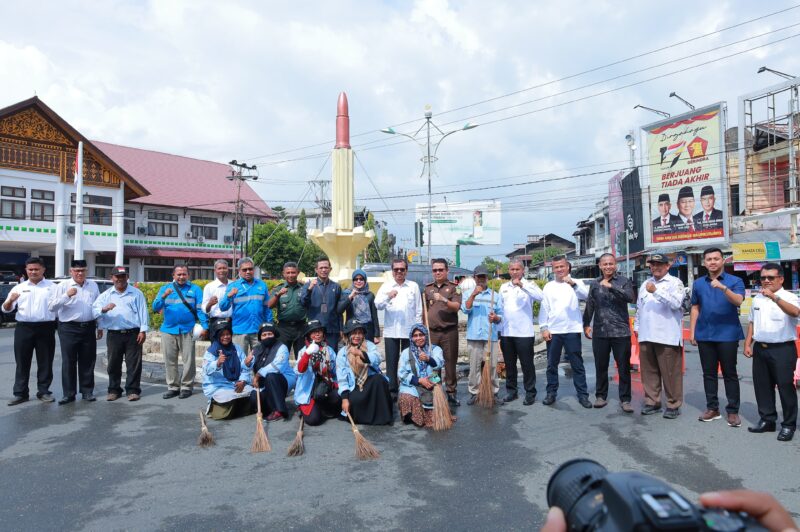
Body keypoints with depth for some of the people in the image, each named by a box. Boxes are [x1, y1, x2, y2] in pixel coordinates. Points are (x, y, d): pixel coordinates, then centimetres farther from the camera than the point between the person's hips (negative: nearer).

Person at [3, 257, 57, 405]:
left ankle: (43, 391, 15)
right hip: (24, 328, 2)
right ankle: (20, 393, 16)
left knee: (45, 362, 5)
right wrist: (10, 300, -15)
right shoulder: (19, 288, 11)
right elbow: (6, 309, 8)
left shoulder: (52, 287, 6)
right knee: (22, 362, 7)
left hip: (46, 328, -2)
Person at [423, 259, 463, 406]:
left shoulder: (453, 287, 3)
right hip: (431, 331, 2)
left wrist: (444, 300, -25)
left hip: (449, 331, -2)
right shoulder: (427, 288, 12)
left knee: (450, 362, 3)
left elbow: (457, 307, -9)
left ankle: (452, 392, 12)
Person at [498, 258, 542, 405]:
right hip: (506, 332, 5)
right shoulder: (504, 287, 12)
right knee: (509, 364, 13)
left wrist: (521, 285, -31)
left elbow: (540, 296, -23)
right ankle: (511, 390, 25)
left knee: (527, 364, 2)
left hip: (524, 332, -4)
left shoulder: (529, 285, -3)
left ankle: (530, 393, 12)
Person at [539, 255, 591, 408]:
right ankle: (551, 393, 18)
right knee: (552, 364, 9)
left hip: (572, 330, -2)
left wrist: (573, 284, -33)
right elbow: (544, 308, 6)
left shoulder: (576, 283, 3)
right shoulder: (548, 286, 8)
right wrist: (544, 328, -1)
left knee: (577, 364, 3)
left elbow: (585, 295, -17)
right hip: (553, 331, 2)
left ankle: (583, 394, 10)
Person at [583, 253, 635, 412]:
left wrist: (611, 287, -25)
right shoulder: (595, 284, 10)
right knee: (600, 366, 11)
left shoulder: (623, 281, 0)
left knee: (624, 367, 3)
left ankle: (625, 399, 14)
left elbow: (630, 297, -18)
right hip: (599, 332, 3)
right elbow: (589, 306, 14)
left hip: (620, 332, -3)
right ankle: (601, 396, 23)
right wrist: (586, 324, 10)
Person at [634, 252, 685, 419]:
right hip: (646, 336, 6)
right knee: (649, 371, 10)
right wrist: (636, 326, 18)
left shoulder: (675, 282, -1)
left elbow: (676, 303, -18)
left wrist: (656, 291, -22)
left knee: (670, 372, -1)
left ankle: (673, 405, 10)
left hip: (667, 336, -6)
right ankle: (652, 402, 20)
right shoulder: (645, 283, 18)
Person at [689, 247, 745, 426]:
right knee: (708, 373, 9)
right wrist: (692, 332, 7)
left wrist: (723, 287, -34)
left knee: (730, 373, 3)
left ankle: (733, 411, 10)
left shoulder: (735, 281, -2)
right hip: (704, 335, 3)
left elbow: (738, 301, -19)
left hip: (728, 334, -3)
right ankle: (712, 408, 18)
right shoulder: (698, 283, 8)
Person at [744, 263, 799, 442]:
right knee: (762, 386, 12)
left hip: (783, 349, -6)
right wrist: (748, 344, 11)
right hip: (760, 348, 6)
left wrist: (774, 297, -41)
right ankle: (767, 420, 26)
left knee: (785, 387, 1)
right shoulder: (757, 299, 12)